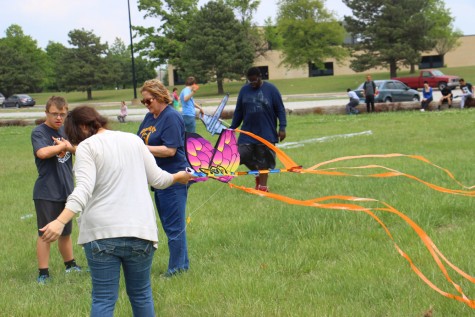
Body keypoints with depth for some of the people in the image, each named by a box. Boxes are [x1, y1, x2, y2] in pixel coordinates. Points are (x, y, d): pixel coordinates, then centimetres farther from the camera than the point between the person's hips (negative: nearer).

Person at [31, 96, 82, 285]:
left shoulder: (65, 131, 10)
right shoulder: (38, 132, -10)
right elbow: (42, 152, -28)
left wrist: (69, 146, -14)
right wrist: (63, 146, -13)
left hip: (66, 191, 6)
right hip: (46, 193, -6)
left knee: (65, 232, 19)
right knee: (45, 233, -2)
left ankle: (70, 265, 33)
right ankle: (43, 273, 5)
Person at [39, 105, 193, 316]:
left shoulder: (87, 147, -3)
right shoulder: (134, 140, 11)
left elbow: (83, 190, -18)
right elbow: (157, 179, 15)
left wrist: (60, 222, -28)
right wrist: (179, 176, 36)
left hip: (102, 233, -4)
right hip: (139, 230, 4)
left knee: (103, 299, 2)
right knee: (141, 294, 17)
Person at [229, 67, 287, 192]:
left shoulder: (271, 89, -2)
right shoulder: (244, 90, 7)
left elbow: (280, 109, -1)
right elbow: (238, 111, 13)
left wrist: (282, 127, -9)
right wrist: (232, 128, 12)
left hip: (266, 133, -3)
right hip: (248, 132, 3)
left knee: (264, 161, 0)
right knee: (242, 155, -6)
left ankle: (263, 185, 13)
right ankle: (259, 176, 18)